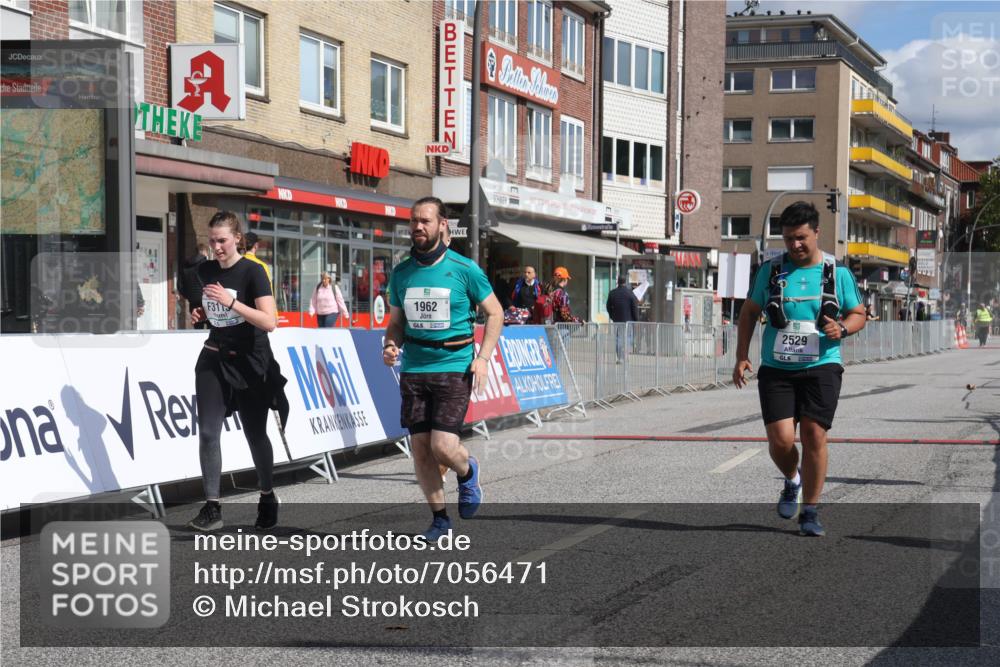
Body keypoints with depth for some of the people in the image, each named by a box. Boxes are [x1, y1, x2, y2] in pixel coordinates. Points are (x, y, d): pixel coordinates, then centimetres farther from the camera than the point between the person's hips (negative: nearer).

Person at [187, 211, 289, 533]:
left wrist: (230, 302, -31)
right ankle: (212, 507, -2)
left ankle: (267, 498, 29)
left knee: (255, 434, 7)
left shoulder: (252, 272, -14)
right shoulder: (205, 270, 4)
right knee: (207, 433, -7)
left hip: (249, 363, -4)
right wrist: (201, 314, 0)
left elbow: (269, 322, -23)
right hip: (214, 360, 5)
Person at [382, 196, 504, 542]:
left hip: (454, 368, -4)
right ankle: (439, 517, 20)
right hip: (414, 371, 4)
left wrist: (483, 358, -7)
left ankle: (467, 472, 22)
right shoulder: (401, 273, 7)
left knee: (443, 446, -14)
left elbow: (495, 313, 3)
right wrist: (390, 346, -4)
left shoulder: (464, 269, -4)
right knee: (420, 449, 3)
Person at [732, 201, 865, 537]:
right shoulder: (770, 270, 5)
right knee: (780, 440, -9)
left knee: (814, 435, -8)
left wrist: (842, 328, -12)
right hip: (776, 369, 1)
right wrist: (742, 357, 5)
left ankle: (810, 511, 6)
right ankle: (792, 481, 25)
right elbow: (749, 312, 14)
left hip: (822, 367, -1)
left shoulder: (838, 272, 4)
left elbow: (859, 315, 11)